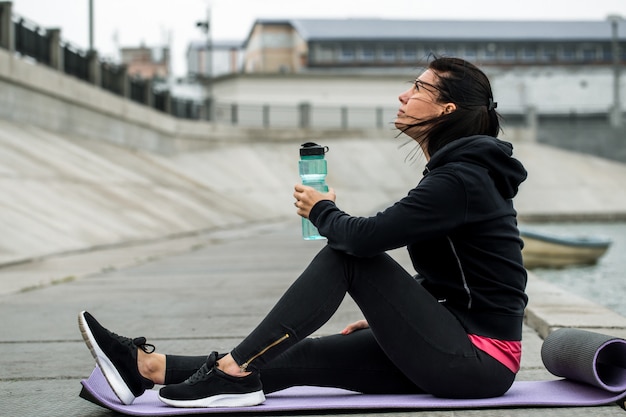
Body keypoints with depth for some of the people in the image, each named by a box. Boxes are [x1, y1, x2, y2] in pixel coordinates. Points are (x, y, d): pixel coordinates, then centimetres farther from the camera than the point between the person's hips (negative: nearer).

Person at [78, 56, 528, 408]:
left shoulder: (461, 178, -17)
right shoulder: (457, 169, 15)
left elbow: (366, 235, -24)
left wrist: (322, 210, -4)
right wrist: (384, 316, 20)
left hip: (481, 359, -9)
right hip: (457, 348, 9)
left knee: (347, 254, -16)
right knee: (304, 356, -4)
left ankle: (234, 371, -16)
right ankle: (149, 366, -9)